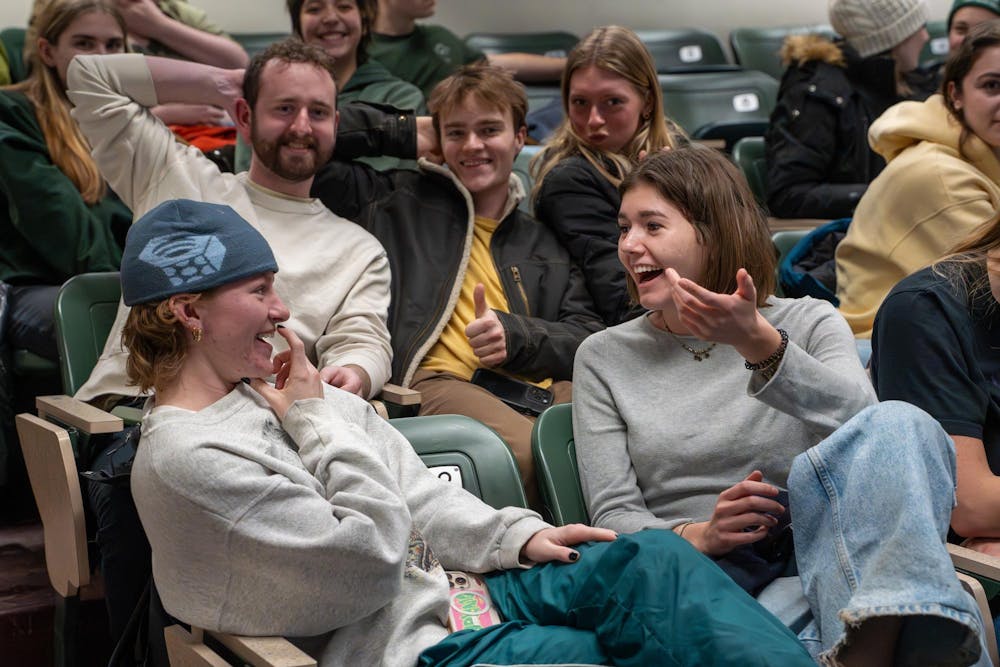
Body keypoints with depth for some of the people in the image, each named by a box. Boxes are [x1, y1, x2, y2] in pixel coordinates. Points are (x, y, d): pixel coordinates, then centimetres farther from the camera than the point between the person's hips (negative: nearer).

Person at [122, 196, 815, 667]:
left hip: (451, 588, 9)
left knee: (651, 560, -14)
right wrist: (318, 420, -10)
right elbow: (370, 558, -19)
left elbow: (414, 492, 14)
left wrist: (519, 536, 0)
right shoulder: (185, 459, -16)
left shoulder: (262, 388, 13)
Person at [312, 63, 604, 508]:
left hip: (542, 386, 3)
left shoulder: (546, 241, 30)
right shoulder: (400, 201, 23)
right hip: (439, 382, -3)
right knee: (534, 450, -39)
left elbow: (588, 337, 20)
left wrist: (514, 334, 1)